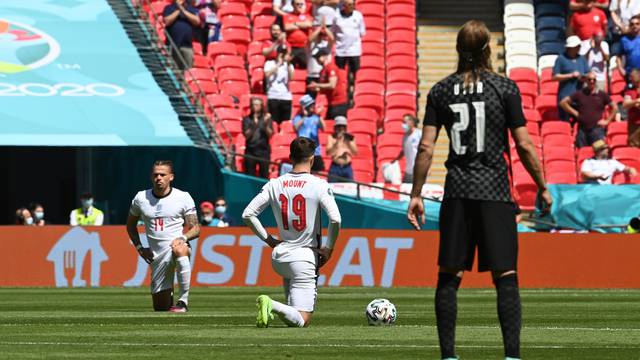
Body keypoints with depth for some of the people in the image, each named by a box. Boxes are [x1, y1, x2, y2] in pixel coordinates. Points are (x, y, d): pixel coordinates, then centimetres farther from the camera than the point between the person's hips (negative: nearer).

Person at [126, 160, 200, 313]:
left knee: (179, 249, -43)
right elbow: (131, 224, 20)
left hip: (178, 246, -3)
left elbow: (196, 229, -1)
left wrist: (183, 238, -21)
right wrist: (139, 248, 8)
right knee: (160, 306, 2)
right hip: (157, 256, 3)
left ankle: (183, 301, -36)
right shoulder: (140, 198, 6)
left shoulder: (183, 197, -1)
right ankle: (169, 294, 41)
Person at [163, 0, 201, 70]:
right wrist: (178, 11, -6)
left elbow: (197, 21, -1)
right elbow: (167, 22, -7)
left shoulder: (191, 8, 14)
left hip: (187, 45, 2)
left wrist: (183, 10, -4)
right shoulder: (169, 8, 8)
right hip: (172, 44, -2)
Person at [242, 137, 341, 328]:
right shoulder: (319, 185, -10)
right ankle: (272, 306, -31)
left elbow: (247, 215, 2)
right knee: (302, 320, -8)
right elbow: (335, 220, -20)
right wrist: (328, 249, -5)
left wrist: (268, 239, 11)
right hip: (305, 258, -5)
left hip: (279, 255, 5)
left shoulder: (275, 184, 3)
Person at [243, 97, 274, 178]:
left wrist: (266, 123, -15)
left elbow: (270, 134, 0)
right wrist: (254, 124, -15)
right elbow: (247, 135, -3)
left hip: (263, 150, 0)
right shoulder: (247, 119, 5)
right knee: (249, 175, -3)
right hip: (250, 151, 0)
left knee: (264, 175, -4)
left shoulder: (266, 118, 5)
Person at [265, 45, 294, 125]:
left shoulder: (289, 66, 13)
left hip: (286, 97, 2)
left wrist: (288, 63, -10)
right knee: (273, 121, -8)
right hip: (273, 97, -2)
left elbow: (291, 77, -4)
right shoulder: (269, 63, 8)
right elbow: (268, 74, -11)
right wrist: (278, 64, -8)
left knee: (286, 122, -2)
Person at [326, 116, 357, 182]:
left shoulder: (350, 138, 9)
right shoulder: (332, 137, 3)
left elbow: (355, 153, 2)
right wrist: (337, 141, -20)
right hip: (335, 167, -2)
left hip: (347, 167, 2)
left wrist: (348, 142, -12)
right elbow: (328, 152, -9)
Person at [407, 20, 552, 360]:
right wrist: (542, 188, 7)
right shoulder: (504, 88, -3)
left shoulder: (441, 91, 4)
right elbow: (524, 145, -4)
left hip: (457, 192, 2)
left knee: (449, 277, 8)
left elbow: (426, 147, 2)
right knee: (506, 277, -1)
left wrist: (416, 195, 8)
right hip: (494, 192, -2)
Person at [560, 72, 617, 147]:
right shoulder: (579, 94, 9)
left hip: (597, 128, -1)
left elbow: (614, 108, 16)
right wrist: (575, 113, 6)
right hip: (582, 129, 1)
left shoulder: (602, 95, 8)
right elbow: (563, 102, 12)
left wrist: (607, 121, 8)